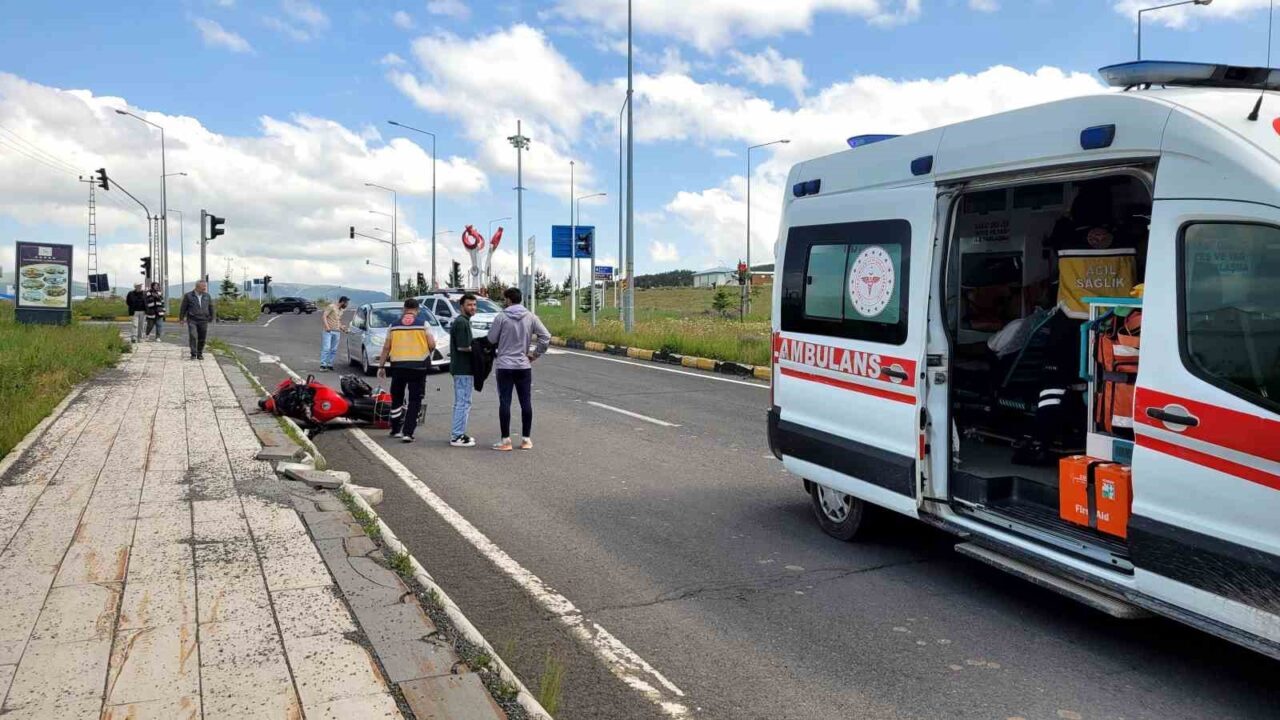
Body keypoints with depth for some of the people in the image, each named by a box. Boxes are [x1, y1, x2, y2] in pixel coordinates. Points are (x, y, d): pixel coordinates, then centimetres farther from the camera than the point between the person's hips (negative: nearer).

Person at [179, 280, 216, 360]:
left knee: (202, 338, 4)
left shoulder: (207, 296, 9)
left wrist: (211, 317, 17)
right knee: (193, 337, -13)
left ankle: (200, 354, 18)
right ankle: (193, 354, -8)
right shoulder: (188, 296, 0)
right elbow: (183, 307, 3)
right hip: (192, 320, -3)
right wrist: (181, 318, 4)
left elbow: (211, 307, 17)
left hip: (203, 321, 3)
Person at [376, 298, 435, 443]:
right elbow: (432, 345, -5)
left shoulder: (394, 325, 6)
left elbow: (386, 347, 5)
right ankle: (408, 432, -5)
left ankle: (395, 430, 26)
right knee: (414, 400, 3)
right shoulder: (423, 323, 0)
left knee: (396, 398, 18)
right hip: (418, 366, -2)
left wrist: (381, 366, 11)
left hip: (398, 366, 2)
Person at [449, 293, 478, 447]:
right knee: (463, 402, -6)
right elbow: (462, 347, -21)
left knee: (460, 402, 16)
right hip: (464, 369, -11)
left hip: (460, 368, 11)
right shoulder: (462, 323, -15)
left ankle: (457, 433, 23)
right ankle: (457, 437, -2)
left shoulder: (460, 321, 16)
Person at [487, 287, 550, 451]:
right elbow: (546, 337, -3)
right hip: (524, 365, 3)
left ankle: (505, 440, 4)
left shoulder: (501, 317, -8)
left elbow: (491, 339, -2)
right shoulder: (530, 317, 1)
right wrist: (535, 354, 5)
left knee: (504, 402, 2)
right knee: (526, 402, 8)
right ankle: (526, 439, 12)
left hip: (504, 365, -3)